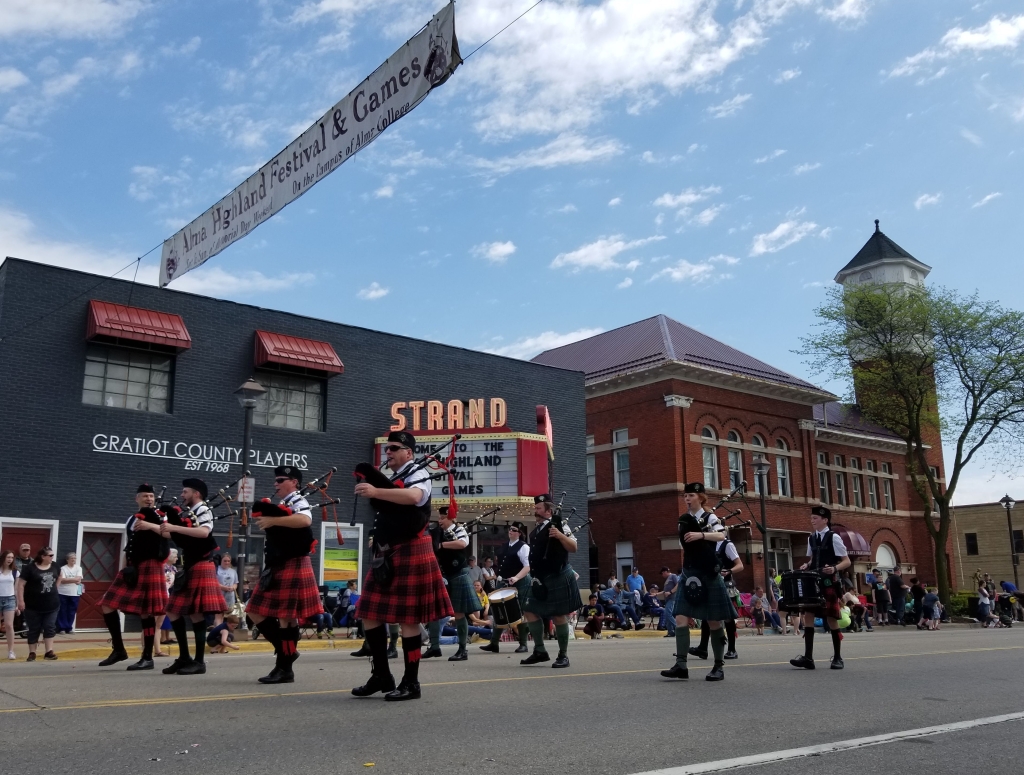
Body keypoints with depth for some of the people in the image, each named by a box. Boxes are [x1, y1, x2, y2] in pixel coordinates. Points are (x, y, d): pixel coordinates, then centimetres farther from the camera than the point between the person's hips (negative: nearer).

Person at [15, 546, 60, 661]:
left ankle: (49, 651, 2)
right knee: (33, 630, 6)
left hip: (52, 604, 4)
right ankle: (32, 653, 15)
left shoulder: (54, 566, 4)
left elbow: (58, 578, 24)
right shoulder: (29, 568, -11)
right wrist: (21, 600, -17)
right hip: (34, 606, -4)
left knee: (50, 628, 0)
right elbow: (20, 584, -12)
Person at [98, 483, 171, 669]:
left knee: (146, 612, -5)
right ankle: (118, 649, 13)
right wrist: (124, 567, 18)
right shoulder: (131, 519, 19)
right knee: (107, 605, 3)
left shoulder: (158, 516, -1)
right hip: (132, 568, 7)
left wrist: (150, 526, -27)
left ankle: (147, 658, 3)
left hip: (149, 567, -7)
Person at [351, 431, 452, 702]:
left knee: (407, 618, -4)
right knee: (370, 615, 8)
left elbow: (413, 497, -29)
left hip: (409, 552, -9)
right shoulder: (391, 481, 20)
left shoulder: (418, 474, -5)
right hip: (386, 555, 9)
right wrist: (379, 540, 12)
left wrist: (376, 492, -35)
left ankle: (411, 682, 6)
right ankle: (382, 675, 19)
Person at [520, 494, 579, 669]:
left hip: (558, 578, -8)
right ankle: (540, 651, 15)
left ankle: (563, 655, 9)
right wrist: (535, 576, 24)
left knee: (559, 616, -3)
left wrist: (560, 536, -30)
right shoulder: (535, 531, 14)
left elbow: (573, 547, -15)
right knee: (530, 611, 5)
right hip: (541, 579, 8)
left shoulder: (558, 525, -9)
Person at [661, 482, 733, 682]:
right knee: (681, 619, -7)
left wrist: (701, 535, -36)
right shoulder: (683, 521, 12)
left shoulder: (710, 518, -2)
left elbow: (721, 536, -22)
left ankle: (719, 666, 11)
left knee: (714, 621, 2)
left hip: (709, 575, -4)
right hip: (689, 575, 5)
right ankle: (681, 664, -7)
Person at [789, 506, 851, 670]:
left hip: (829, 583, -6)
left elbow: (846, 561, -6)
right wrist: (807, 565, 3)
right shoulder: (811, 538, 12)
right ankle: (808, 657, -4)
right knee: (808, 615, -3)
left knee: (831, 619, 2)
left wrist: (835, 568, -24)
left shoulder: (834, 537, -7)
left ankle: (837, 657, 16)